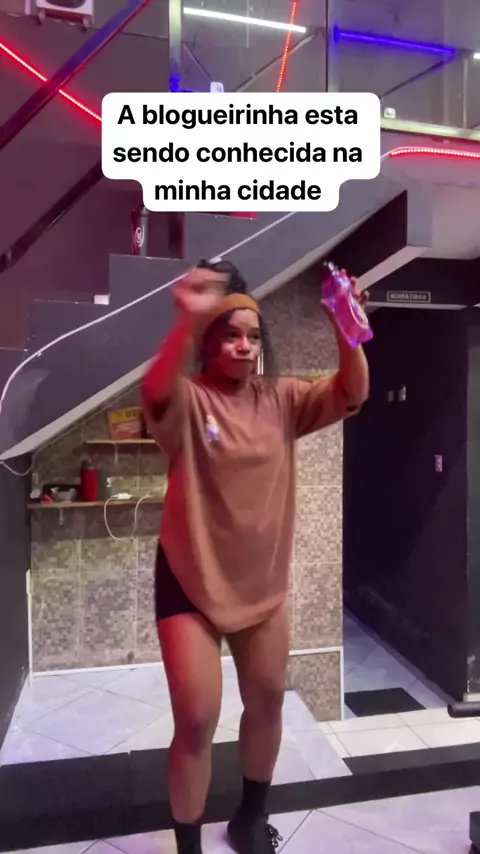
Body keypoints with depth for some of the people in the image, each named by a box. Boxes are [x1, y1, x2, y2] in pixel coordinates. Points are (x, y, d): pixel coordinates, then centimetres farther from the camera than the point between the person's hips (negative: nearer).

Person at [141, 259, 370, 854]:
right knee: (197, 720, 1)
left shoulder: (280, 399, -2)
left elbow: (351, 395, -13)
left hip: (262, 579, 5)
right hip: (191, 580, -4)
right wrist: (189, 320, -53)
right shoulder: (187, 401, -14)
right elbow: (154, 392, -37)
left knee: (268, 703, 20)